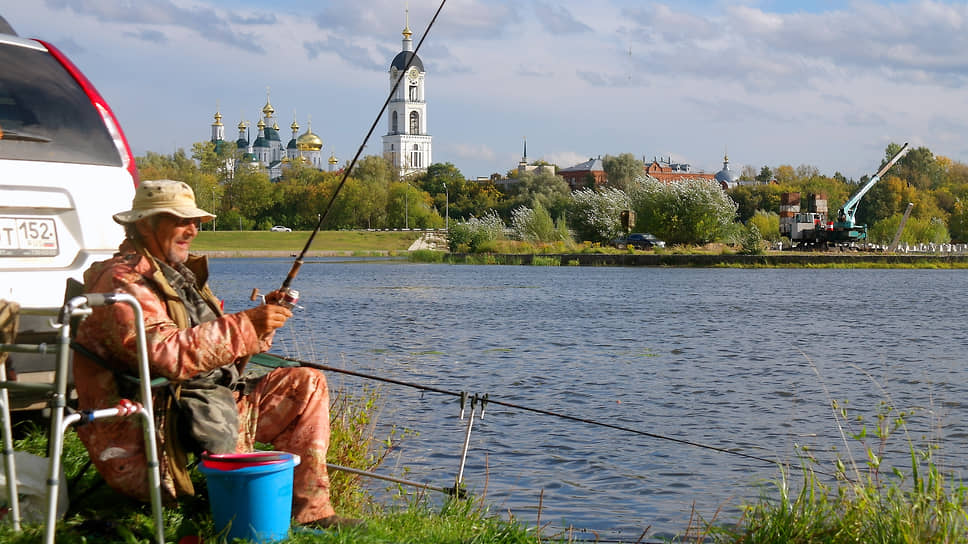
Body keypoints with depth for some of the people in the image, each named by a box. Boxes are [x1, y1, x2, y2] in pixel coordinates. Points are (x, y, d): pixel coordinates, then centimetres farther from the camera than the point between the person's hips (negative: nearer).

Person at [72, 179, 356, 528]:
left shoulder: (180, 276, 20)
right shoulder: (122, 283, -13)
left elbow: (220, 345, 20)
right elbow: (167, 355, -28)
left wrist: (262, 322, 1)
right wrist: (245, 325, -27)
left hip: (210, 409, 10)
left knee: (307, 385, 4)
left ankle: (310, 509, -1)